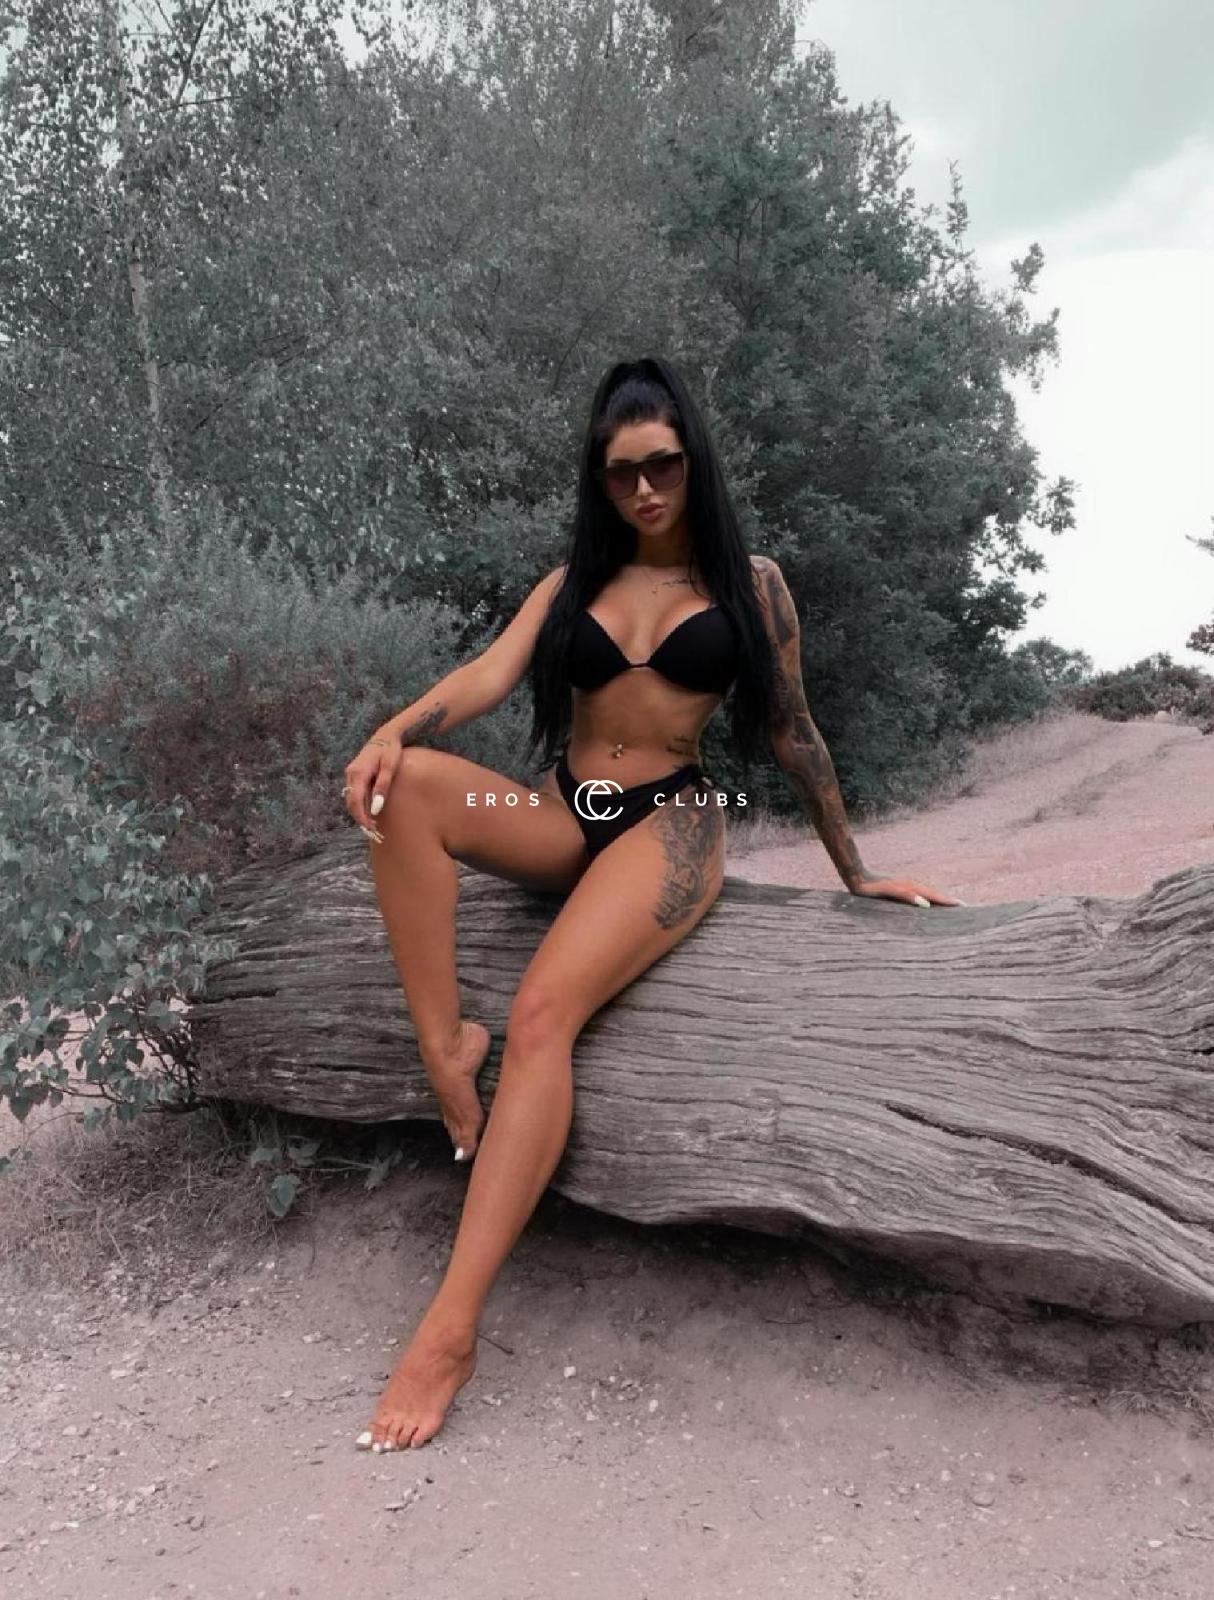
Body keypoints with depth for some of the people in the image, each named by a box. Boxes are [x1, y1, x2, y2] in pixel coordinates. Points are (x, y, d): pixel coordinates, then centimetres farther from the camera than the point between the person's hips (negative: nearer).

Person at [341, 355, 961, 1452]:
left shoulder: (749, 580, 8)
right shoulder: (576, 579, 15)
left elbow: (794, 734, 11)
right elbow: (490, 675, -2)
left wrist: (854, 873, 14)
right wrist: (397, 728, -23)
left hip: (670, 821, -4)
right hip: (563, 816, 4)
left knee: (544, 1009, -30)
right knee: (407, 785, -26)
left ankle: (451, 1328, -30)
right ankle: (445, 1048, -25)